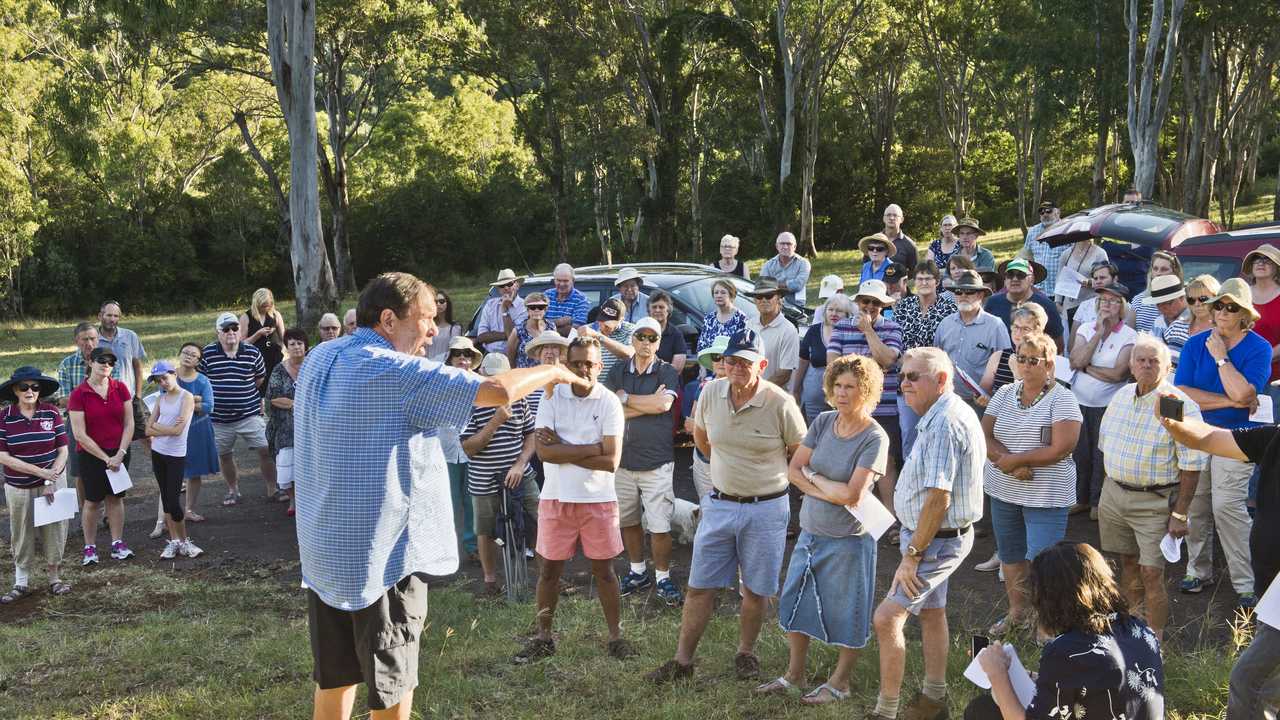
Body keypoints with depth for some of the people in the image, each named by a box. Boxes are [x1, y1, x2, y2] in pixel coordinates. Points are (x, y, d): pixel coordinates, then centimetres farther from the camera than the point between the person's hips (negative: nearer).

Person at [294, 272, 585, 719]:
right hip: (382, 552, -8)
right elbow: (499, 390, -21)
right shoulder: (394, 372, -18)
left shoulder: (319, 360, 6)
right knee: (391, 683, 5)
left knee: (334, 676, 18)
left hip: (324, 549, 8)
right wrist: (554, 372, -4)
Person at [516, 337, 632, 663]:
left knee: (603, 570, 7)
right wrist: (594, 447, -15)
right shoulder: (552, 398, -2)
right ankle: (543, 639, 21)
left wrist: (562, 450, -13)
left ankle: (616, 637, 18)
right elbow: (544, 452, -13)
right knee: (550, 569, 10)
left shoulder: (609, 403, -6)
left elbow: (611, 462, -14)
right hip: (556, 498, 1)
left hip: (598, 500, -1)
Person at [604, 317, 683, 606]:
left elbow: (664, 403, -18)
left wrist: (626, 398, -7)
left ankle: (663, 578, 12)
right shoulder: (618, 372, 7)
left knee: (659, 526, -3)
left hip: (657, 461, -3)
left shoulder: (667, 372, -1)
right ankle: (638, 572, 30)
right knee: (628, 521, 13)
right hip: (623, 459, 3)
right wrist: (649, 403, -12)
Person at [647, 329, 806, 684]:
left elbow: (802, 454, -1)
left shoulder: (781, 403, -16)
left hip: (766, 508, -3)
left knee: (755, 589, 10)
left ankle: (745, 653, 30)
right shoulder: (711, 393, -5)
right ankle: (682, 660, 15)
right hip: (719, 504, 3)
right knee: (700, 587, 6)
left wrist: (767, 471, 7)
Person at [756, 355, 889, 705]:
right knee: (796, 602, 15)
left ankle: (839, 682, 27)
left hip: (848, 539, -6)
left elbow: (852, 495, -21)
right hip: (810, 532, 6)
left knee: (846, 613, 8)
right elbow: (794, 471, -2)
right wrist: (828, 492, -15)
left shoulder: (874, 438, -17)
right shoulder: (823, 421, -1)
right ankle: (795, 674, 33)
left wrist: (814, 477, -9)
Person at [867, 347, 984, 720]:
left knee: (887, 618, -13)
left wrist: (912, 556, -23)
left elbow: (938, 498, -28)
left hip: (937, 540, -11)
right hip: (937, 535, 11)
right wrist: (913, 538, 17)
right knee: (931, 612, 21)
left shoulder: (945, 424, -25)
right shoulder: (943, 416, 9)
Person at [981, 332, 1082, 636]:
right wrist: (1012, 464, -18)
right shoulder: (1004, 394, 6)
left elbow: (1061, 449, -19)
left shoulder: (1061, 399, -10)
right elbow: (985, 437, -1)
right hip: (1003, 491, 6)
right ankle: (1017, 612, 35)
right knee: (1010, 554, 17)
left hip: (1045, 496, -6)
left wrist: (1013, 459, -16)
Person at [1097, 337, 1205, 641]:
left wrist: (1180, 514, -15)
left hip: (1154, 501, -6)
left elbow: (1192, 464, -14)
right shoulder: (1121, 396, 5)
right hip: (1113, 493, 6)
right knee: (1128, 563, 17)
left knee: (1151, 575, -6)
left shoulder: (1180, 406, -15)